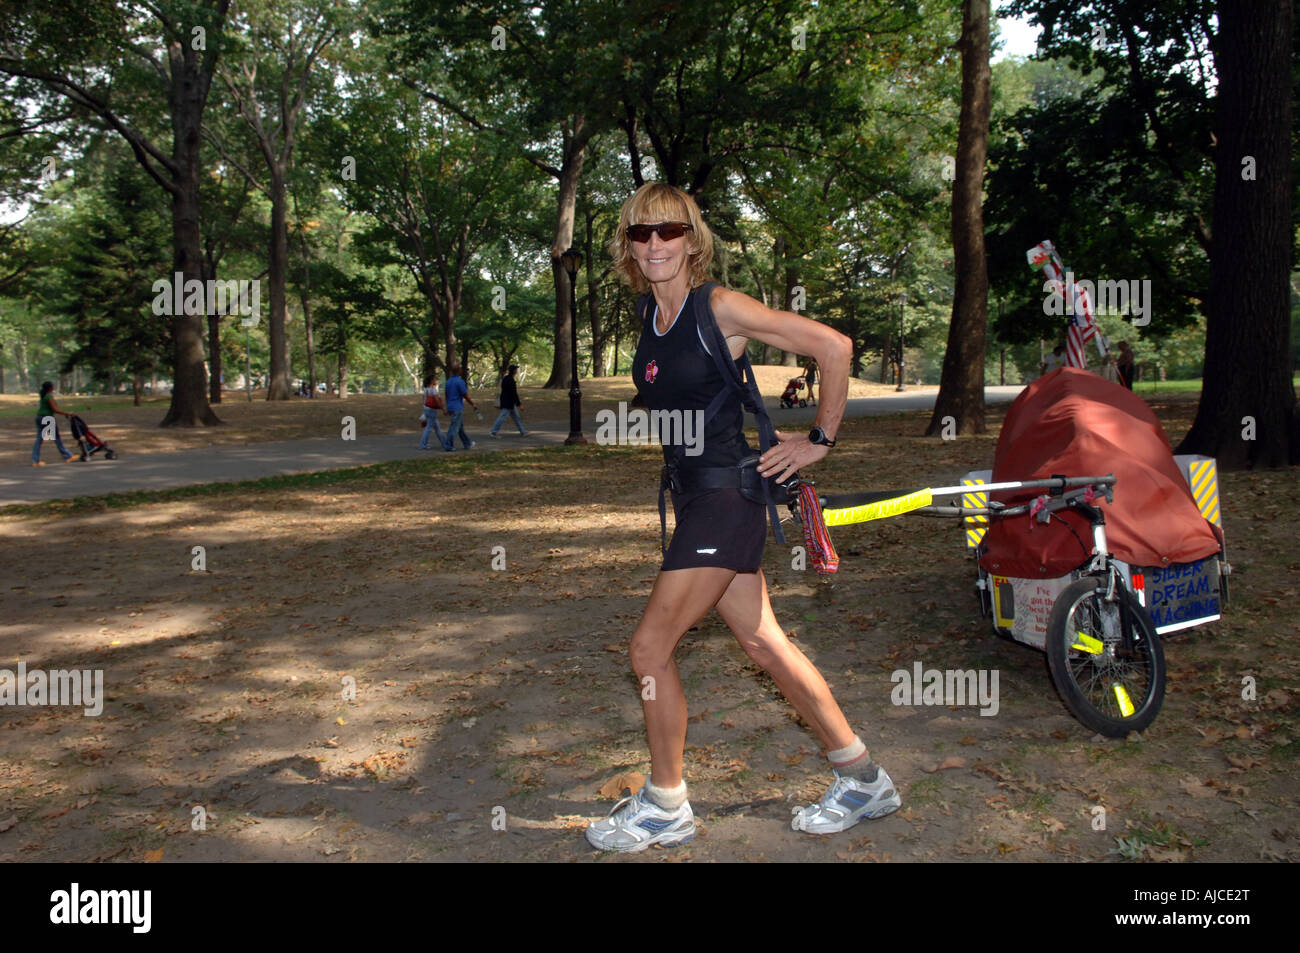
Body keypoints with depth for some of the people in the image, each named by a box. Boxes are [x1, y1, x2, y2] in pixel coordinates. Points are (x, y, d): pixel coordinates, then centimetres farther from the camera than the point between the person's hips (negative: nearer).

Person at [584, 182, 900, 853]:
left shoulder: (719, 308, -12)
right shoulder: (650, 314, 10)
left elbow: (834, 347, -13)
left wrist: (819, 441, -9)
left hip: (727, 496, -8)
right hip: (691, 495, 8)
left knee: (650, 647, -7)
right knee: (765, 646, 12)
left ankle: (664, 808, 13)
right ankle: (862, 781, 26)